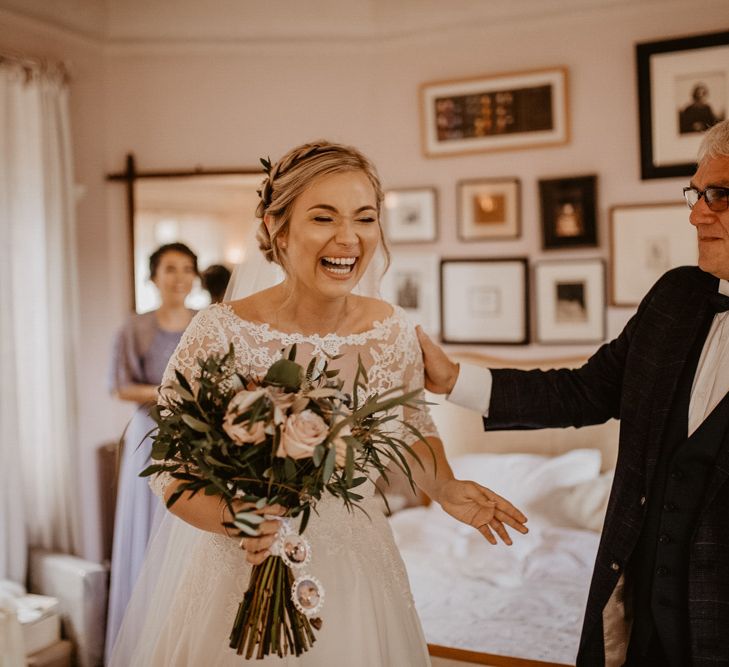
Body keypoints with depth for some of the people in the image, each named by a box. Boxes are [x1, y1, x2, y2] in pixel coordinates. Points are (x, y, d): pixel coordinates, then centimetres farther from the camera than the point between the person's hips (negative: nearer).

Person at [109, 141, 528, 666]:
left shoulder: (393, 330, -9)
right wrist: (232, 519, -30)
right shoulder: (221, 333, -20)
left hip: (356, 566, 3)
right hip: (245, 571, -3)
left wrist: (446, 490, -8)